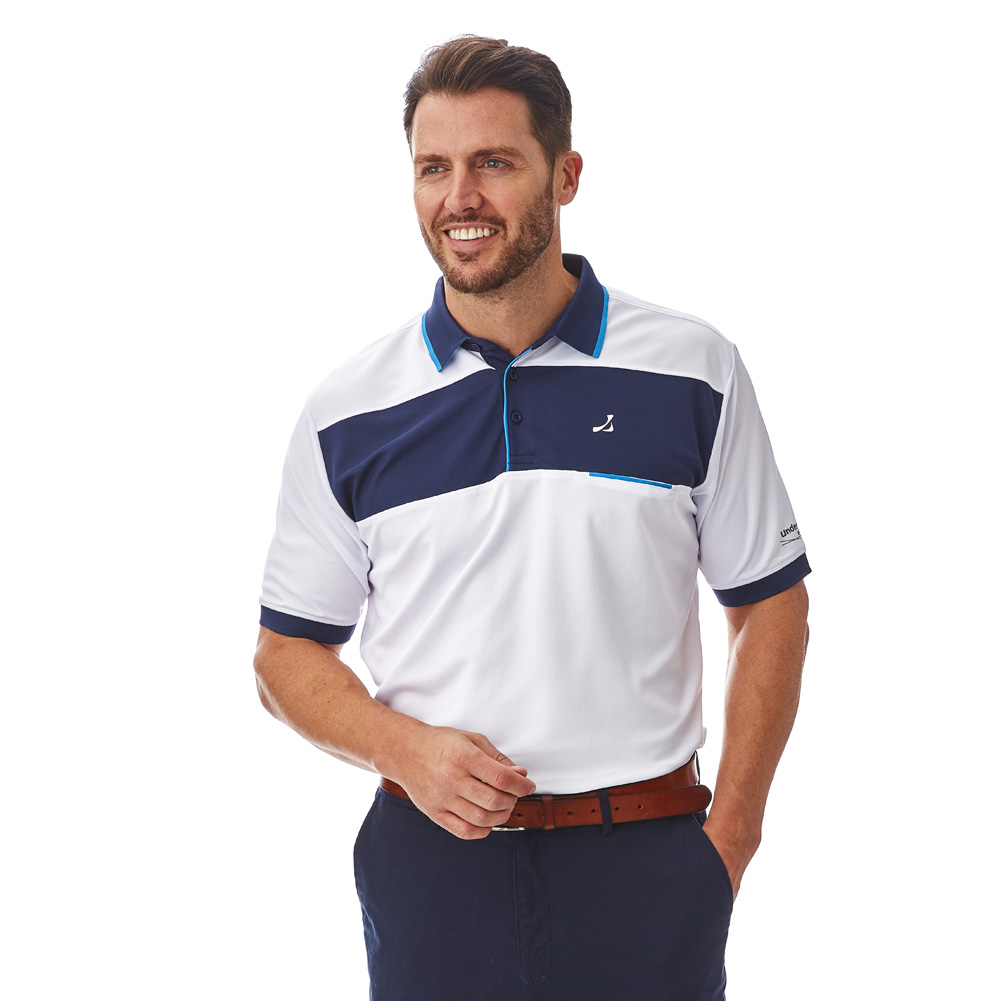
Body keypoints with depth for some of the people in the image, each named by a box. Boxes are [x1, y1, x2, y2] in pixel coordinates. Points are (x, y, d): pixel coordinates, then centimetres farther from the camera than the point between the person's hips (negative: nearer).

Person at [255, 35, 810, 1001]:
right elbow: (289, 653, 7)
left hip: (646, 859, 0)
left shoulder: (693, 370, 0)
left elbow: (770, 607, 6)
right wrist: (401, 748, -11)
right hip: (432, 861, 1)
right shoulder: (346, 415, 1)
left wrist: (729, 833, -1)